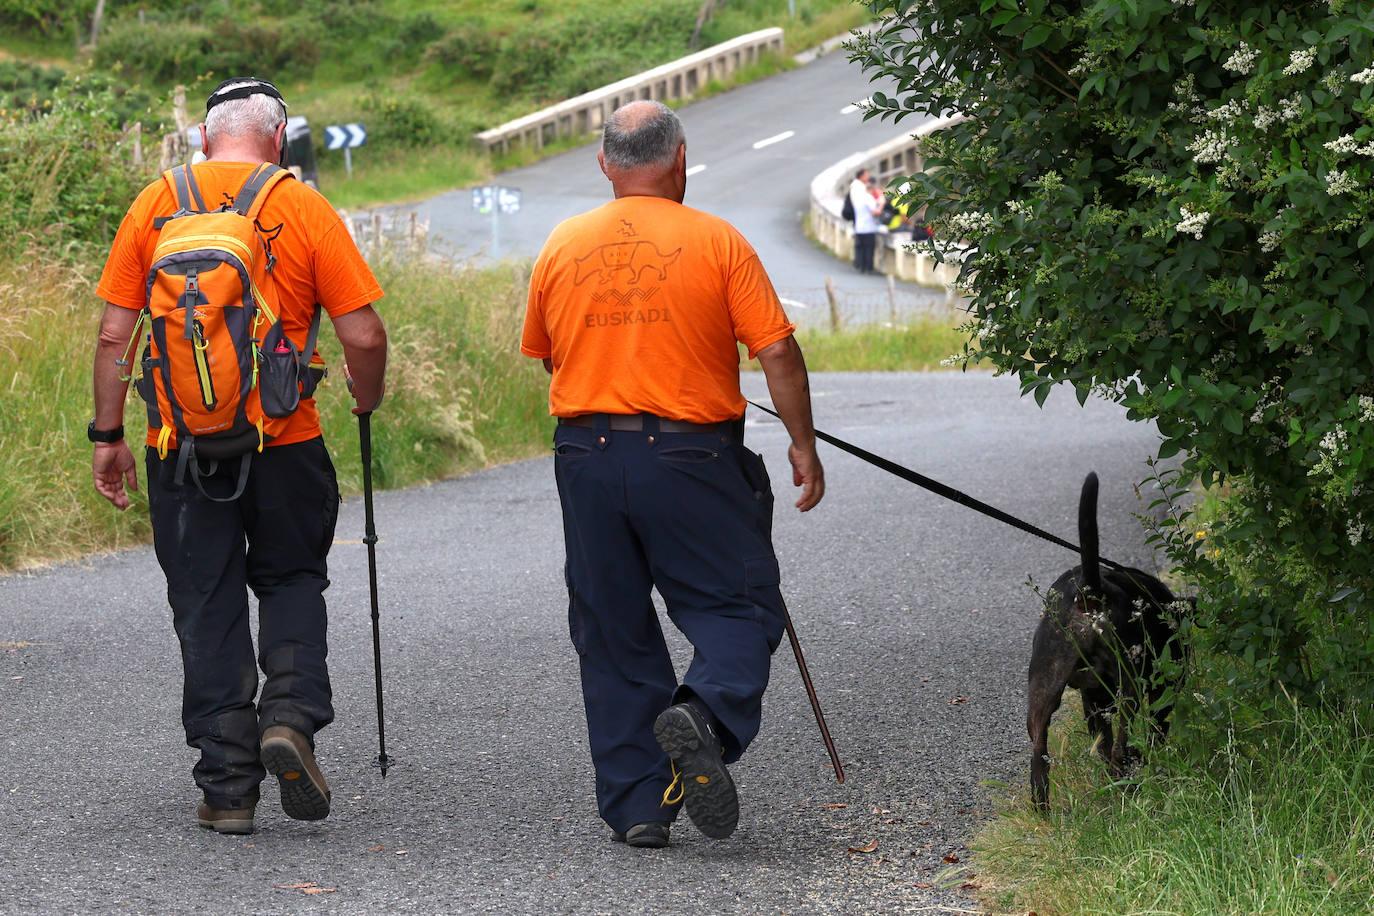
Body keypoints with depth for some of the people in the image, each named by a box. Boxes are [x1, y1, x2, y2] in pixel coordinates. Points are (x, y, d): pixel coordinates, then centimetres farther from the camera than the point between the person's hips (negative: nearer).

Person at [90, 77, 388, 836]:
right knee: (291, 580, 19)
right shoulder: (304, 210, -4)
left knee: (206, 608, 8)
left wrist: (108, 435, 8)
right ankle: (291, 713, -5)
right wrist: (366, 401, 13)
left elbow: (114, 335, 0)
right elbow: (364, 335, -6)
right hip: (284, 438, -1)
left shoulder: (155, 204, 2)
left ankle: (227, 786, 7)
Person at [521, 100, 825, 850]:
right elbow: (776, 350, -7)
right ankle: (706, 715, -23)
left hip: (587, 455, 3)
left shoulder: (561, 247, 6)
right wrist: (803, 444, 2)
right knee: (738, 605, 6)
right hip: (690, 453, -3)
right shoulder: (715, 242, -4)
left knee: (612, 634, 10)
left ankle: (635, 806, 9)